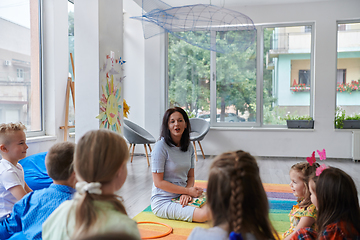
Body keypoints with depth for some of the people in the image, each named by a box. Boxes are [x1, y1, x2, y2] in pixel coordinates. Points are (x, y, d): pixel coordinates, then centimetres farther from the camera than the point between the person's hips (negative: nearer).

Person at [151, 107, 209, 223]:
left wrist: (186, 193, -12)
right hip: (163, 201, -6)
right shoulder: (161, 146, -14)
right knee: (203, 215, -24)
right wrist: (188, 190, -16)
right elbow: (158, 182, -15)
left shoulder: (189, 147, 6)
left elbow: (191, 176, 9)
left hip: (182, 196, 6)